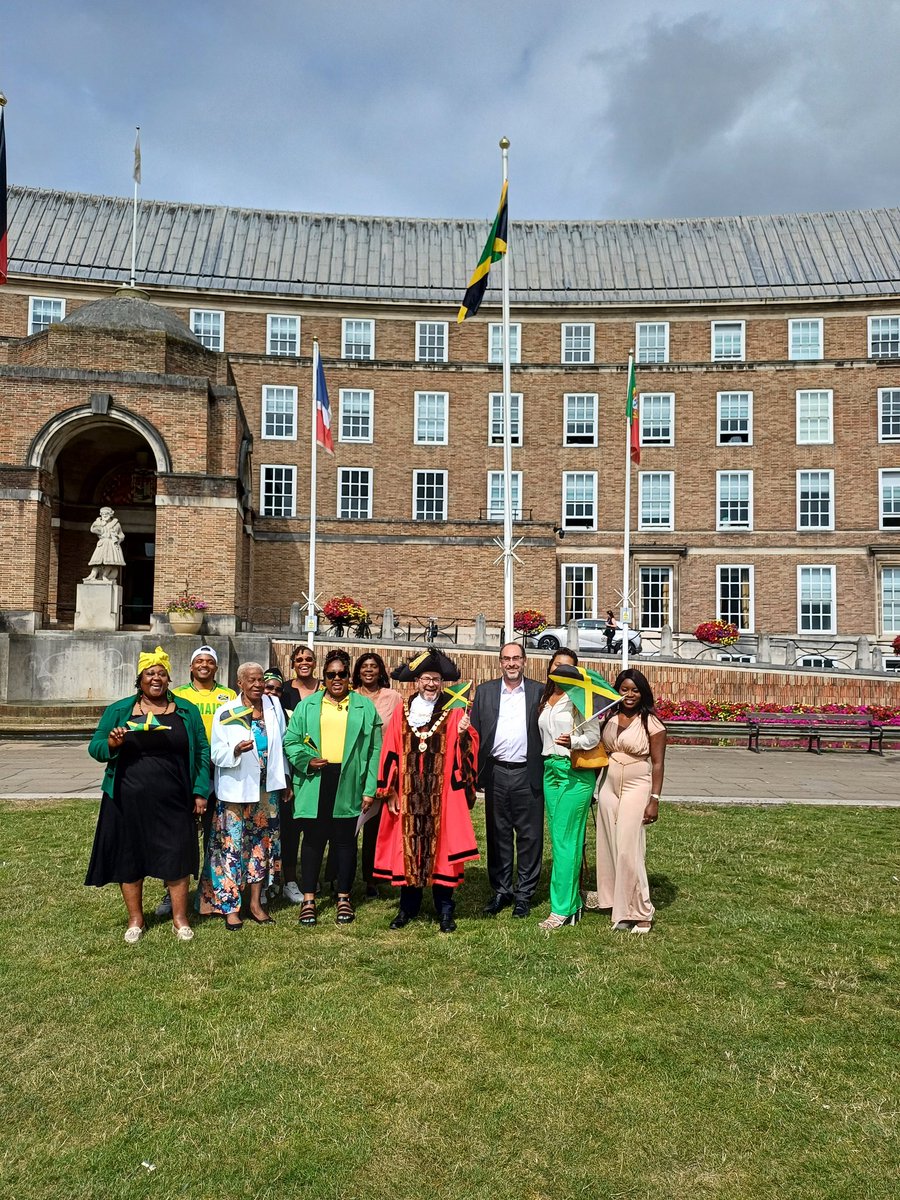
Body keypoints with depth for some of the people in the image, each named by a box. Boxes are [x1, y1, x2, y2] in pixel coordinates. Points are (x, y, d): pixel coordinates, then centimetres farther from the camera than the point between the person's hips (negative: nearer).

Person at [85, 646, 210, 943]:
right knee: (130, 857, 8)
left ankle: (180, 918, 18)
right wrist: (111, 743, -17)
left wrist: (200, 791, 2)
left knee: (177, 857, 2)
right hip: (129, 800, 1)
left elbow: (202, 751, 8)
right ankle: (135, 919, 25)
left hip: (173, 801, 0)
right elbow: (94, 748, 5)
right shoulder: (119, 711, 6)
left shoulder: (186, 711, 7)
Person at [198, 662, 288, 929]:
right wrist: (235, 750, -27)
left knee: (263, 843, 9)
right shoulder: (225, 713, -6)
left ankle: (255, 902, 20)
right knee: (233, 844, -3)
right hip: (236, 789, -4)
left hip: (267, 788, 4)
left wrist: (284, 777, 14)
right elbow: (216, 752, -8)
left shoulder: (274, 705, 5)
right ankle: (230, 906, 7)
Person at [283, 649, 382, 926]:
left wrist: (370, 788, -4)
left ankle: (344, 898, 20)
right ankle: (308, 900, 14)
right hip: (314, 783, 1)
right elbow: (290, 741, 7)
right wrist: (306, 760, -11)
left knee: (345, 840, 7)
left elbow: (374, 748, 2)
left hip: (348, 784, 0)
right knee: (313, 839, 4)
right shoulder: (308, 705, 8)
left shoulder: (364, 706, 5)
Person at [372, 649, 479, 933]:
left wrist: (464, 734, -23)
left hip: (443, 796, -1)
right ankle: (408, 907, 21)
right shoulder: (401, 713, 6)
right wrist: (390, 791, 2)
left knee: (441, 848, 2)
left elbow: (466, 753, -4)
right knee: (407, 848, 7)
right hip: (408, 795, 2)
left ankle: (445, 910, 14)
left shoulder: (454, 713, 2)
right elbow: (391, 754, 6)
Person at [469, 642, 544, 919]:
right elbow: (475, 732, 7)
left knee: (529, 835, 4)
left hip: (528, 774, -1)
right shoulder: (485, 692, 8)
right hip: (496, 773, 2)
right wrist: (475, 770, -1)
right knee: (498, 834, 10)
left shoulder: (539, 692, 3)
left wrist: (547, 771, -8)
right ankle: (501, 890, 22)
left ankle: (524, 893, 16)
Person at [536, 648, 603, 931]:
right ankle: (573, 904, 17)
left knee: (565, 840, -7)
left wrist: (572, 742, -24)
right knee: (558, 839, 8)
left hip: (575, 773, -7)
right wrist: (547, 760, 9)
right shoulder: (545, 700, 13)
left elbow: (594, 736, -8)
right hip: (550, 770, 7)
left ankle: (562, 909, -1)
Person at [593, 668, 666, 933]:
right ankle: (611, 899, 22)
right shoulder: (610, 718, 8)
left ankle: (641, 913, 3)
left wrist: (654, 800, -12)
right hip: (608, 788, 5)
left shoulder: (651, 723, -6)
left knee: (628, 849, -7)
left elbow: (658, 764, -7)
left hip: (636, 790, -5)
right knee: (609, 846, 8)